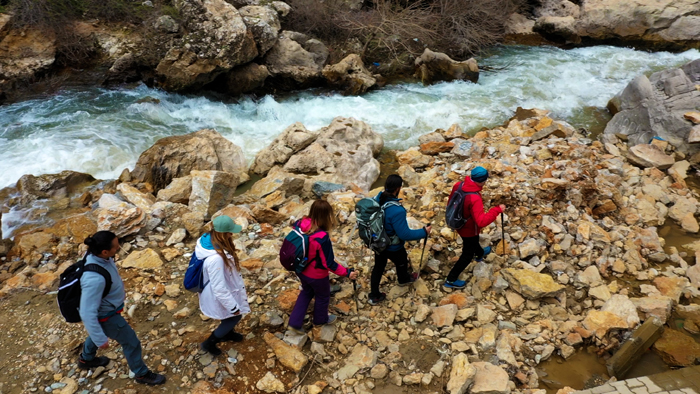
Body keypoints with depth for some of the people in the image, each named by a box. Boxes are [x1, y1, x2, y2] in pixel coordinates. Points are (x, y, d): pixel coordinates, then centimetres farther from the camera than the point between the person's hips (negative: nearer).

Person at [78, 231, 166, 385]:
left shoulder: (97, 256, -19)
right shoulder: (95, 279, -44)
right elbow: (87, 313, -35)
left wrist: (119, 292, 22)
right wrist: (101, 340, -24)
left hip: (105, 309, 8)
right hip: (106, 315, -8)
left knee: (96, 333, 36)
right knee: (131, 342, 13)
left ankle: (86, 359, 65)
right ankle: (141, 374, 37)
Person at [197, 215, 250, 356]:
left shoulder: (208, 240, -15)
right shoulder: (215, 259, -43)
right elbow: (219, 288, -32)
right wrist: (234, 307, -19)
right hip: (219, 295, -8)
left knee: (231, 315, 31)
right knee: (235, 316, 18)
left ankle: (227, 333, 59)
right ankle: (209, 343, 33)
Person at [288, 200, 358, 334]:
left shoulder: (300, 224, -19)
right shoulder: (322, 238, -37)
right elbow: (329, 264, -28)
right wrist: (347, 273, -17)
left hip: (301, 270, 6)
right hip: (316, 275, -6)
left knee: (307, 292, 33)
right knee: (322, 297, 26)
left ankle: (295, 322, 38)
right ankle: (320, 319, 53)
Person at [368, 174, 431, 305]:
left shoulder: (376, 200, -16)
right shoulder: (397, 210, -38)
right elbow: (405, 234, -31)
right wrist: (424, 232, -18)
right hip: (393, 247, -5)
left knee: (378, 267, 24)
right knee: (401, 263, 27)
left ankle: (374, 296, 37)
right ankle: (404, 279, 59)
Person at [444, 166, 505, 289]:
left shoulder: (458, 185, -16)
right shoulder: (475, 199, -40)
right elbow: (481, 221, -42)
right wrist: (497, 210, -34)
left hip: (459, 224, 8)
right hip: (469, 229, -8)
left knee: (472, 242, 37)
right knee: (467, 255, 15)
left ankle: (480, 254, 70)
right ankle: (451, 280, 25)